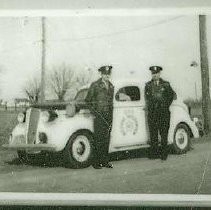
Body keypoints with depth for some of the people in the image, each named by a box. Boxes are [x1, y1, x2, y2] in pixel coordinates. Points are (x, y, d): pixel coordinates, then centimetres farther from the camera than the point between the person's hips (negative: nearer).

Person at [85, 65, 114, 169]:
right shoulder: (95, 85, -3)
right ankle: (96, 162, 1)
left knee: (106, 139, 6)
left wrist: (111, 116, 12)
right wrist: (94, 112, -8)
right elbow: (88, 100, 0)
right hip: (99, 116, -5)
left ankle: (105, 161, 13)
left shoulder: (111, 86, 14)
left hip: (108, 116, 5)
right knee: (98, 139, -4)